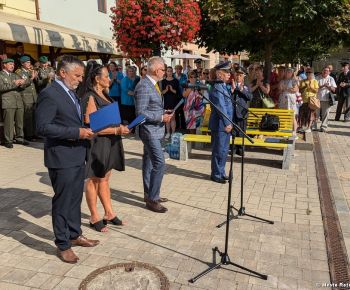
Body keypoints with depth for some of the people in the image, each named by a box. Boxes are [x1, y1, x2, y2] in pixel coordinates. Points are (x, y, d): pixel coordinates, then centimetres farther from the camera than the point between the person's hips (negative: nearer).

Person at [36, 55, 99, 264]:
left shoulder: (71, 92, 13)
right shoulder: (49, 94, -15)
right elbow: (42, 127, -21)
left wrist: (85, 130, 2)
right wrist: (77, 132, -24)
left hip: (78, 155, 9)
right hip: (62, 158, -8)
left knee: (76, 198, 19)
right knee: (62, 202, 5)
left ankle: (75, 235, 36)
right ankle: (63, 245, 21)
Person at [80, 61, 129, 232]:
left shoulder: (103, 94, 11)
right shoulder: (90, 98, -15)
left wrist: (119, 127, 8)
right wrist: (117, 130, -21)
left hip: (109, 143, 8)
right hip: (97, 143, -8)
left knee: (104, 179, 17)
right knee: (94, 180, 6)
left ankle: (109, 213, 28)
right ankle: (94, 218, 19)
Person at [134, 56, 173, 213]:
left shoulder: (153, 84, 12)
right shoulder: (144, 86, -18)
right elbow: (141, 112, -22)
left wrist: (164, 113, 7)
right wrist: (161, 117, -18)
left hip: (155, 130, 10)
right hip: (149, 130, -10)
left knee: (149, 162, 15)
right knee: (159, 163, -11)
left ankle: (149, 194, 27)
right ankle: (152, 199, -2)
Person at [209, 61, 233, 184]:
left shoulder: (225, 86, 14)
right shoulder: (217, 88, -16)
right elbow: (221, 108, -21)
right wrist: (227, 123, -20)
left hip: (225, 124, 9)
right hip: (220, 125, -9)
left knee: (224, 150, 16)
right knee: (219, 150, 1)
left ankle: (221, 172, 29)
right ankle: (216, 175, 13)